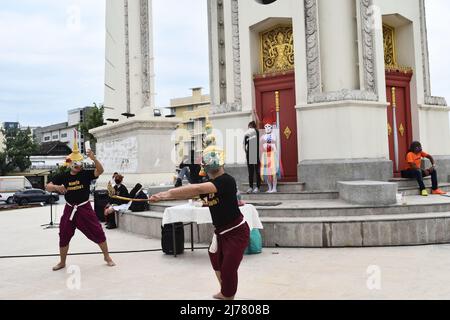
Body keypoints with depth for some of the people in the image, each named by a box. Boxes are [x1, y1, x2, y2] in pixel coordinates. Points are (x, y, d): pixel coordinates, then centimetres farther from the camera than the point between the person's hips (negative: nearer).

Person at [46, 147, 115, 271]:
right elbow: (48, 187, -2)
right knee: (64, 236, 10)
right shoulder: (63, 176, -2)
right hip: (69, 209, 2)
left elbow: (100, 171, -26)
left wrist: (93, 158, -42)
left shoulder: (86, 174, -9)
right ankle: (62, 262, 31)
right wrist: (56, 187, -25)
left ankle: (107, 257, 19)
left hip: (85, 208, -2)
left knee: (98, 232, -1)